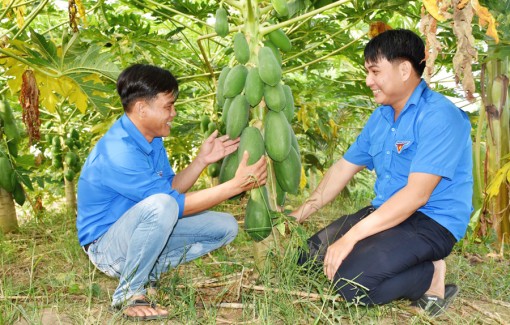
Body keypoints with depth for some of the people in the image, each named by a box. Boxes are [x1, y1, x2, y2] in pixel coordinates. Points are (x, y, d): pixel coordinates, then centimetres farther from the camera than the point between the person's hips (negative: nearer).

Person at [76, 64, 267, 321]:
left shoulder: (150, 137, -1)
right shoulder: (118, 153, -29)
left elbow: (171, 187, 8)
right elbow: (175, 203, -26)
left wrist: (201, 160, -6)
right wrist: (237, 185, -25)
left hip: (142, 232, 9)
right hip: (107, 245, -8)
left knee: (225, 227, 2)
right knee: (161, 206, -39)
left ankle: (147, 269, -1)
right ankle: (129, 293, -19)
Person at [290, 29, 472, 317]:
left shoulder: (439, 116, -18)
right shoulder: (381, 117, 9)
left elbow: (416, 194, -26)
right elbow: (344, 167, 14)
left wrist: (350, 237, -27)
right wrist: (301, 214, 10)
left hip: (431, 222, -9)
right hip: (385, 213, 9)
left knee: (352, 279, -29)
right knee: (310, 255, 3)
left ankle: (431, 277, -4)